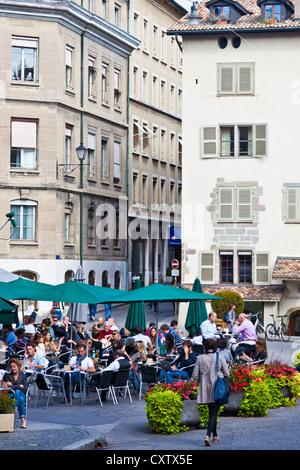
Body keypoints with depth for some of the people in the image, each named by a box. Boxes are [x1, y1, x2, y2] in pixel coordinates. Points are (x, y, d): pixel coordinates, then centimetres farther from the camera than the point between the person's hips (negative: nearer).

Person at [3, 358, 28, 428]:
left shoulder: (23, 375, 12)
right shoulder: (7, 375, 10)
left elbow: (25, 389, -1)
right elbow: (8, 388, -4)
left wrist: (13, 386, -7)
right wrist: (19, 386, -8)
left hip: (22, 395, 1)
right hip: (10, 395, -1)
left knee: (17, 392, -36)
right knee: (21, 399, -36)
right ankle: (23, 419, -44)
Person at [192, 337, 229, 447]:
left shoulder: (200, 358, -3)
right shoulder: (220, 357, -8)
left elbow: (195, 376, -1)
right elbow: (227, 374, -3)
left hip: (205, 389, 3)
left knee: (212, 412, 18)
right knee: (214, 413, -3)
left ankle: (215, 435, 27)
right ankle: (208, 435, -20)